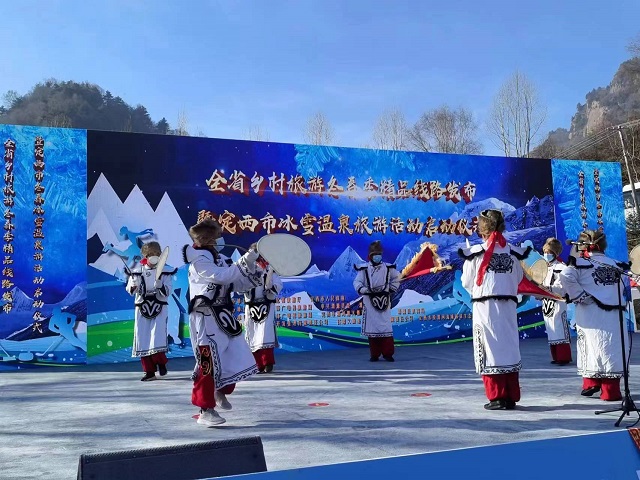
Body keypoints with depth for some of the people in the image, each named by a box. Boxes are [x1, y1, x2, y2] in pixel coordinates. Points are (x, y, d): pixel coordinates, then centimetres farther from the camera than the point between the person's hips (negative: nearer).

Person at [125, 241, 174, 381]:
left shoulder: (165, 272, -1)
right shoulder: (137, 272, 2)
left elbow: (167, 293, -5)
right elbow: (130, 290, 6)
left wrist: (159, 285, -24)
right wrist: (133, 285, -16)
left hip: (159, 308, -2)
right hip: (142, 308, 2)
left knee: (157, 337, -14)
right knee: (142, 339, 2)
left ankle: (161, 362, 13)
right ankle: (149, 371, 13)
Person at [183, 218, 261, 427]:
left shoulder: (218, 257, 13)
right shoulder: (199, 260, -12)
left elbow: (235, 283, 17)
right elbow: (221, 276, -24)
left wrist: (254, 277, 3)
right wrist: (245, 262, -21)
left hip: (223, 315, 9)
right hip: (206, 318, -9)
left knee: (237, 357, 13)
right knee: (209, 363, -8)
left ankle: (221, 392, 35)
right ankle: (205, 411, 3)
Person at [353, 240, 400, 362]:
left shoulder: (388, 268, 5)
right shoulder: (364, 269, -3)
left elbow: (396, 279, 19)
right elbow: (357, 282, -4)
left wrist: (391, 290, 9)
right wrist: (363, 290, -22)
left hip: (384, 301, 1)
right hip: (369, 301, -1)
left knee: (386, 327, -5)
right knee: (371, 328, 3)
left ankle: (388, 353, 2)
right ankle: (374, 354, 11)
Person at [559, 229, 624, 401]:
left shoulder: (581, 262, -3)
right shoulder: (613, 264, 15)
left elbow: (566, 277, -18)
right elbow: (622, 288, 19)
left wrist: (580, 296, -11)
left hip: (591, 313, -4)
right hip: (614, 314, 4)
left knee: (594, 348, 6)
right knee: (610, 349, 4)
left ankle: (591, 383, 11)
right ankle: (611, 390, 5)